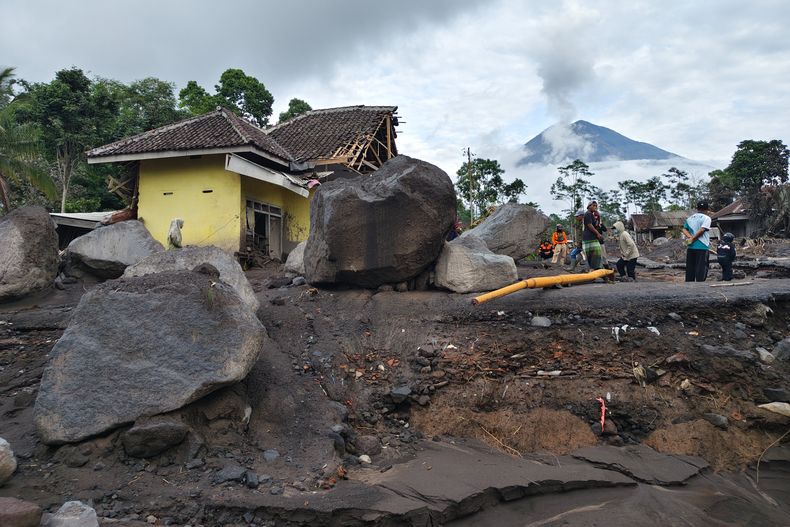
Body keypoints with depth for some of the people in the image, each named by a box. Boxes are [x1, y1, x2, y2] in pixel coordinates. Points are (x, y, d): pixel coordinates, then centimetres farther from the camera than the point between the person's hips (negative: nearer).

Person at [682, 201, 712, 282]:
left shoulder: (690, 218, 13)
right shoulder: (706, 218, -5)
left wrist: (690, 238, -5)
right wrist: (693, 239, -9)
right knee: (701, 269, -3)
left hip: (690, 247, 6)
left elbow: (684, 229, 6)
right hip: (702, 247, -5)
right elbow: (702, 230, -16)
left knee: (690, 269, 10)